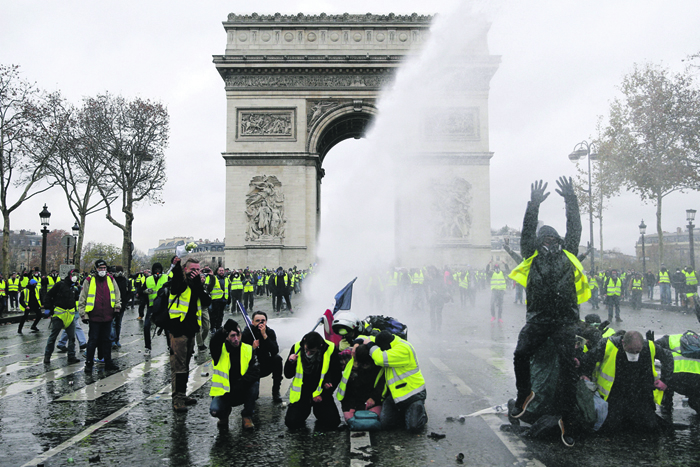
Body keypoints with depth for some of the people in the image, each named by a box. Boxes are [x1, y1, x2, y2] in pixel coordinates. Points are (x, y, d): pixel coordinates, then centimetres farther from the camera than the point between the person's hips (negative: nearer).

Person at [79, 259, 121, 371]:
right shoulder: (89, 281, -2)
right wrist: (83, 314, -2)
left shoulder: (111, 280, 8)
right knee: (93, 340, 2)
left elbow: (117, 295, 17)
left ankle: (108, 363, 17)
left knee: (107, 340, 10)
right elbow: (82, 300, 1)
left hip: (108, 316, 3)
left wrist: (117, 307, 9)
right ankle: (89, 363, 14)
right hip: (94, 317, -3)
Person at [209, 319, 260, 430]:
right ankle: (224, 415, 12)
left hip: (242, 393, 1)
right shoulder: (220, 350, -7)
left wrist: (240, 384, -28)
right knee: (215, 410, -28)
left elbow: (255, 372, -13)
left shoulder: (248, 350, -3)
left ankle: (247, 416, -9)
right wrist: (224, 329, -46)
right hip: (223, 393, -1)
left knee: (255, 383, -27)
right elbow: (213, 344, -33)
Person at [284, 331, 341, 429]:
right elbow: (288, 375, -2)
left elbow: (336, 376, -2)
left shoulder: (331, 350, -14)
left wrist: (324, 395, -7)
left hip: (322, 393, -1)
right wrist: (290, 363, -22)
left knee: (332, 422, -17)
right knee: (291, 422, -16)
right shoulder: (296, 348, -10)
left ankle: (318, 410, 15)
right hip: (301, 393, 1)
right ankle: (305, 409, 17)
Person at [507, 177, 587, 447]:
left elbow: (575, 229, 13)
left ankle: (566, 419, 0)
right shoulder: (533, 256, 15)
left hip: (565, 319, 0)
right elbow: (527, 232, 5)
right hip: (537, 317, 0)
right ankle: (524, 393, 12)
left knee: (568, 367, -11)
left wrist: (571, 201, 9)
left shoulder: (568, 255, 17)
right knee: (520, 355, -18)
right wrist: (534, 205, -2)